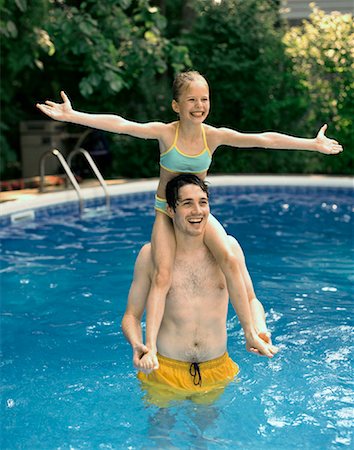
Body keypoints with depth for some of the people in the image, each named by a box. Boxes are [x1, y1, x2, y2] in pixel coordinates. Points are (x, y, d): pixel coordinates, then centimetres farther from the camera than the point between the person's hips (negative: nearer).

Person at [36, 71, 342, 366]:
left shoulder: (214, 136, -9)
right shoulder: (165, 132, -14)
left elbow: (263, 139, -10)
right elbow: (121, 125, -23)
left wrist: (313, 144, -9)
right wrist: (72, 115, -31)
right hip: (166, 213, -1)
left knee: (230, 260, -20)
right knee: (163, 275, -18)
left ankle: (250, 332, -7)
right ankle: (150, 346, -12)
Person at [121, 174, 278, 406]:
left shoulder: (228, 247, -3)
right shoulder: (151, 254, -7)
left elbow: (249, 301, 8)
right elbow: (131, 315, 0)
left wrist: (260, 331, -13)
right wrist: (137, 345, -21)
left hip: (216, 371, 2)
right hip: (165, 371, -1)